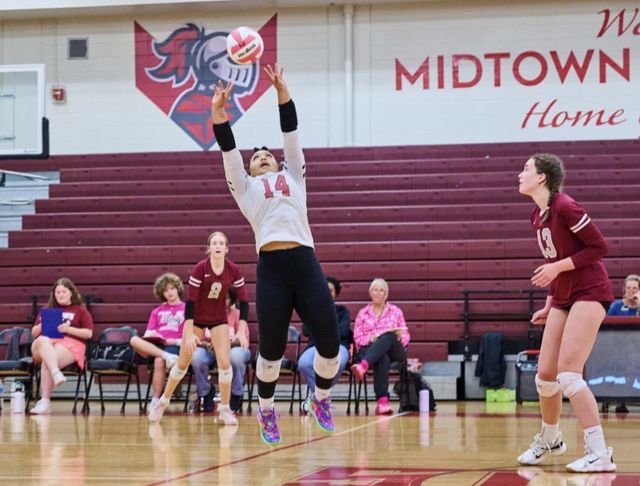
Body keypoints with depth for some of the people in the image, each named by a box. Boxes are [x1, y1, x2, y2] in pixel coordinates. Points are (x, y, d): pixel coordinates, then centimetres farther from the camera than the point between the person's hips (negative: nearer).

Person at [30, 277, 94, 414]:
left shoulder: (80, 310, 17)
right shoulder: (47, 310, 28)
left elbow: (89, 333, 6)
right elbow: (34, 333, 25)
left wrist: (68, 329, -8)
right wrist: (42, 325, 1)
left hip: (70, 344, -3)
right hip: (46, 343, 3)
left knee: (47, 362, -35)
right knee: (42, 341, -38)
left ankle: (45, 402, -40)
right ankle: (56, 373, -59)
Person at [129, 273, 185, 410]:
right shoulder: (157, 311, 24)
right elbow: (148, 335, 14)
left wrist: (174, 341, -12)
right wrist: (150, 336, -9)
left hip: (174, 347, -4)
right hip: (153, 346, 4)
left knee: (159, 361, -38)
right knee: (134, 340, -28)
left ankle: (155, 401, -29)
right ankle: (167, 357, -41)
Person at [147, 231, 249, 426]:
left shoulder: (233, 270, -14)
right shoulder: (200, 269, -21)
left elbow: (243, 301, -8)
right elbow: (190, 301, -20)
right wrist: (189, 334, -25)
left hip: (219, 320, 2)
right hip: (197, 318, -2)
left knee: (224, 362, -12)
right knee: (182, 364, 4)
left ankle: (224, 409, 1)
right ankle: (162, 402, 23)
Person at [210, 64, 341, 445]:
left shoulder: (293, 177, 23)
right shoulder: (245, 187, 20)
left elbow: (291, 133, 15)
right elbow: (229, 149, 9)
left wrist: (282, 91, 8)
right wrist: (219, 113, -3)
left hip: (306, 264, 1)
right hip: (271, 269, -1)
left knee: (330, 344, -6)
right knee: (272, 350, 3)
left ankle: (321, 400, 22)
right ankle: (267, 411, 27)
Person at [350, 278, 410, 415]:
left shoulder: (396, 311, 21)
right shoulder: (362, 313, 19)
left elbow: (406, 336, 14)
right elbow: (357, 337, 9)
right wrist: (371, 338, -12)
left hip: (394, 351, 0)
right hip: (369, 349, 0)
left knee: (388, 336, -38)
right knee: (383, 359, -40)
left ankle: (363, 366, -63)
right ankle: (383, 400, -56)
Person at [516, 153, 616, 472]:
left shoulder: (564, 207, -16)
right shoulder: (537, 216, 10)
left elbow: (599, 247, -16)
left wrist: (558, 267, -20)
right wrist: (549, 305, 17)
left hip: (589, 293, -8)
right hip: (563, 299, 9)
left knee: (567, 373, -17)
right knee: (545, 375, 10)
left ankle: (599, 454, -14)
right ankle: (549, 440, 33)